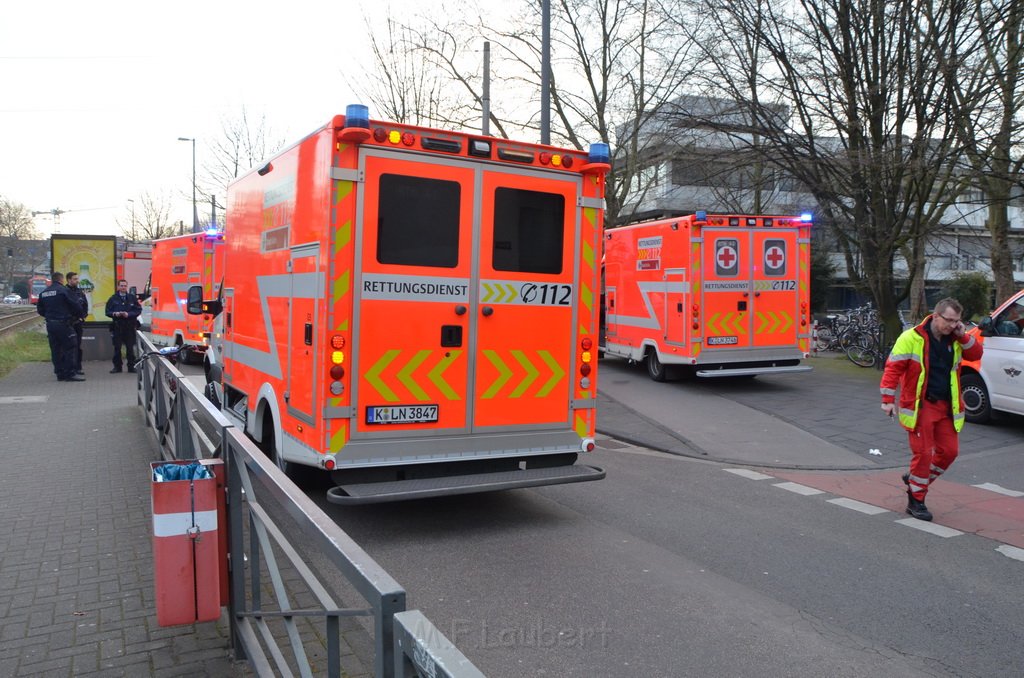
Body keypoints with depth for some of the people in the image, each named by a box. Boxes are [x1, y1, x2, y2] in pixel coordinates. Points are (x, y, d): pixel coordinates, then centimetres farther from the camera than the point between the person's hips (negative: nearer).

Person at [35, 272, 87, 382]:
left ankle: (60, 374, 13)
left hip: (50, 324, 7)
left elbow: (40, 310, 16)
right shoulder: (63, 290, -9)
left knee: (55, 350, 10)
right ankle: (70, 374, -7)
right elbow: (74, 305, -10)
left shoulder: (43, 293, 13)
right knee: (69, 348, -4)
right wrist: (81, 315, 6)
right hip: (63, 323, -7)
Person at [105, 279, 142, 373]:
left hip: (130, 326, -1)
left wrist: (128, 314, -12)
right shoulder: (113, 298, 7)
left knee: (130, 347, 2)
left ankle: (131, 366, 10)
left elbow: (138, 310, 1)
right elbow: (108, 311, 7)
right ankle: (117, 366, 12)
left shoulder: (133, 298, 6)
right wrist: (114, 314, -13)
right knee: (117, 347, 3)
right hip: (117, 326, 1)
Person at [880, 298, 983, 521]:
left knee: (949, 450, 8)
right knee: (923, 453, -4)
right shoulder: (912, 338, -12)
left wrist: (963, 336, -7)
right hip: (920, 406, -6)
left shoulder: (955, 340, 8)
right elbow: (893, 368, -12)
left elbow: (976, 354, 9)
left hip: (946, 406, 6)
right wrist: (888, 399, -16)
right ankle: (916, 501, 10)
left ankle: (915, 479, 29)